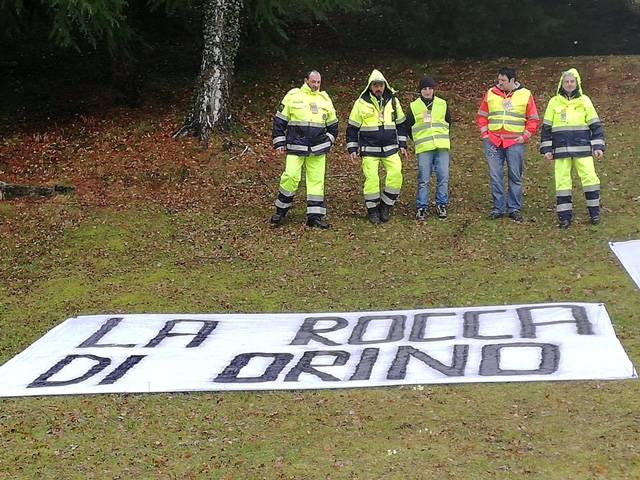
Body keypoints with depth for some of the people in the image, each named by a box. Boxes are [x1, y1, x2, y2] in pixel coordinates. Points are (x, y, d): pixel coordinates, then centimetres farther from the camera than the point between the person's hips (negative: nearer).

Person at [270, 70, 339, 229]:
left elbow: (333, 124, 22)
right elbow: (279, 120, 3)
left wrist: (328, 141, 10)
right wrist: (279, 143, 0)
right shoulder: (292, 96, 0)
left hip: (318, 150, 4)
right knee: (290, 177, -12)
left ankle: (315, 216, 8)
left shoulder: (325, 99, 12)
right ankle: (281, 211, 6)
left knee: (316, 180, 3)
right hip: (295, 147, -4)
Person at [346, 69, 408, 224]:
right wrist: (352, 149, 2)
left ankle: (385, 205, 4)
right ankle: (372, 210, 8)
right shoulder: (361, 103, -1)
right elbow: (352, 128, 5)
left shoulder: (393, 101, 7)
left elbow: (400, 124, 17)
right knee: (371, 178, -9)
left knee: (396, 174, -13)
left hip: (390, 149, 2)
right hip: (369, 150, -2)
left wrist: (402, 145, 12)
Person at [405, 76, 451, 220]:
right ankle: (422, 207, 5)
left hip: (442, 147, 1)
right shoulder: (414, 106, 5)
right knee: (424, 179, -3)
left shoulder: (442, 104, 9)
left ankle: (441, 205, 10)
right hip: (424, 149, -1)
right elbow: (408, 127, 13)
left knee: (443, 176, -2)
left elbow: (448, 122, 22)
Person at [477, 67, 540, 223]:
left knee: (516, 177, 2)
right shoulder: (490, 94, 7)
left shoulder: (525, 95, 2)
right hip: (493, 141, 2)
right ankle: (498, 208, 9)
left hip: (515, 143, -2)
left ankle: (515, 209, 9)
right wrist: (484, 134, 2)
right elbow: (482, 116, 13)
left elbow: (533, 120, 5)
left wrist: (525, 136, -4)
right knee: (495, 176, 2)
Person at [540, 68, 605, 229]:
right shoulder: (554, 102, 6)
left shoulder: (584, 101, 6)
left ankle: (594, 212, 6)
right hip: (561, 149, 1)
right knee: (562, 181, -1)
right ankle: (564, 216, 6)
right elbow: (546, 127, 9)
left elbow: (595, 125, 7)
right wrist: (547, 149, 3)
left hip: (582, 148, 0)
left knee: (589, 177, -7)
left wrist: (598, 146, -1)